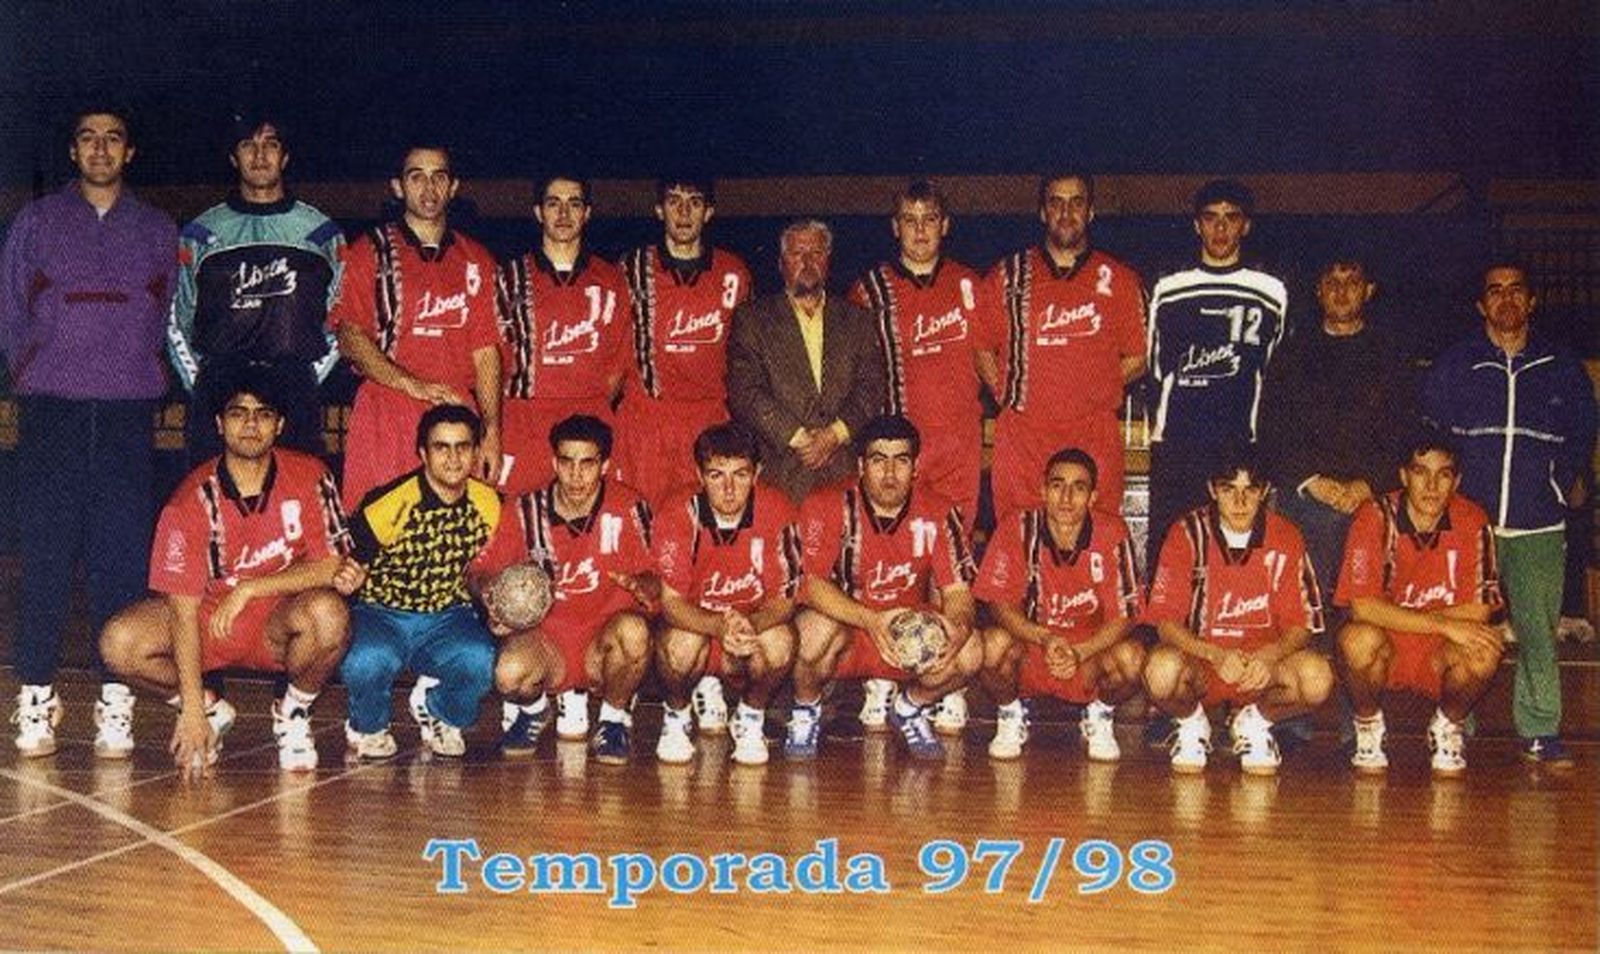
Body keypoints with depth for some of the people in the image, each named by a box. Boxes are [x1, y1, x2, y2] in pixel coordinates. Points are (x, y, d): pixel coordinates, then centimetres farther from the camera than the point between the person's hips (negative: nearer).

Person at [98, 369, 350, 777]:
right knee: (120, 644, -24)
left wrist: (249, 588, -22)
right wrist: (192, 711, -22)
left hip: (280, 624, -1)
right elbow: (183, 610, -17)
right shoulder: (192, 500, -15)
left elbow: (329, 567, -14)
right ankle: (211, 710, 5)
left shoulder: (309, 477, -12)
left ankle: (293, 712, -2)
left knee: (329, 613, -33)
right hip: (208, 619, 1)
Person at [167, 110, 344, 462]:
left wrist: (309, 381, 5)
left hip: (296, 405, 0)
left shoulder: (321, 232, 13)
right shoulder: (202, 233, 14)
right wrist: (198, 386, 7)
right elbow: (177, 323, 18)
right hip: (215, 403, 0)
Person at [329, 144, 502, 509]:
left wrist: (491, 430, 2)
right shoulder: (369, 252, 9)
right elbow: (350, 336, -1)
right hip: (386, 415, -2)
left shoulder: (476, 261, 17)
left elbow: (485, 349, 12)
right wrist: (415, 386, -14)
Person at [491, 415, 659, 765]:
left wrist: (639, 584, -31)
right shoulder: (527, 510, -2)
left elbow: (654, 579, -7)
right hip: (544, 637, 1)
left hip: (604, 646, -1)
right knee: (509, 673, -32)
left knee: (633, 630, -35)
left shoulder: (628, 509, -6)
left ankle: (615, 717, -3)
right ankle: (532, 706, 10)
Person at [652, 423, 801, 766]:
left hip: (757, 625, 1)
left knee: (780, 642, -31)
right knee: (682, 642, -33)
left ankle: (751, 716, 0)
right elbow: (671, 602, -19)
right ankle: (675, 715, 1)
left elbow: (784, 597, -14)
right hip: (693, 622, 0)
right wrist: (720, 626, -40)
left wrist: (750, 624, -37)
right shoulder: (678, 518, -17)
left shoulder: (776, 512, -16)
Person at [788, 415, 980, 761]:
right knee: (819, 629, -36)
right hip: (845, 626, -2)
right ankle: (805, 711, -2)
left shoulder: (938, 514, -6)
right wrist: (872, 621, -37)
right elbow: (811, 583, -22)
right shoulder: (827, 507, -14)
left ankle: (910, 706, 10)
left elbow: (957, 590, -8)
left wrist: (958, 627, -33)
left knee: (969, 652, -23)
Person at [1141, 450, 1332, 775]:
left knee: (1317, 678, -30)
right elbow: (1166, 623, -12)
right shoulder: (1187, 534, -8)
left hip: (1263, 666, 1)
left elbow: (1300, 623, -4)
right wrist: (1215, 654, -30)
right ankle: (1191, 723, 2)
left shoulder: (1284, 538, -4)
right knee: (1162, 670, -36)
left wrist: (1268, 657, -27)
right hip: (1199, 659, -1)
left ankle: (1255, 721, 5)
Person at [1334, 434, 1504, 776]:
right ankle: (1368, 724, -2)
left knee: (1484, 652, -30)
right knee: (1359, 638, -34)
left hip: (1439, 657, 1)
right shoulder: (1376, 517, -14)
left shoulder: (1472, 521, -8)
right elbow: (1362, 607, -23)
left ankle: (1448, 726, 2)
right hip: (1383, 650, -1)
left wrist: (1397, 617, -16)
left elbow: (1478, 611, -12)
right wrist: (1445, 624, -27)